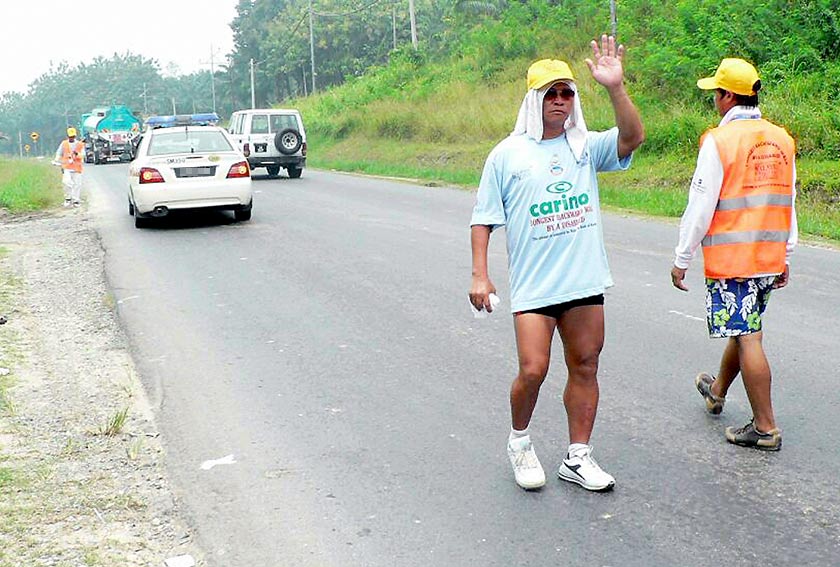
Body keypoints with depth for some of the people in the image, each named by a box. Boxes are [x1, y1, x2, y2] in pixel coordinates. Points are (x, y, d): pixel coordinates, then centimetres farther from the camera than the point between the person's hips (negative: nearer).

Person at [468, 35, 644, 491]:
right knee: (533, 369, -10)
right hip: (532, 284, -3)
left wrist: (615, 89, -23)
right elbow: (483, 218, 2)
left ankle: (577, 458, 21)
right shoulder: (507, 154, 1)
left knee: (585, 366, 7)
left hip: (585, 281, 4)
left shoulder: (585, 146, 7)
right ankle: (519, 442, 18)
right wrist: (479, 274, -6)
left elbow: (632, 137, -11)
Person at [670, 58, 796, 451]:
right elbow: (788, 205, 13)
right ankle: (717, 391, 43)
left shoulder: (719, 141, -12)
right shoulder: (782, 140, 8)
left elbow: (700, 206, -12)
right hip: (770, 259, 7)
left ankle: (765, 428, 0)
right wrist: (786, 257, 20)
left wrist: (682, 259, -4)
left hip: (731, 260, -7)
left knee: (747, 337, -3)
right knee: (743, 328, 21)